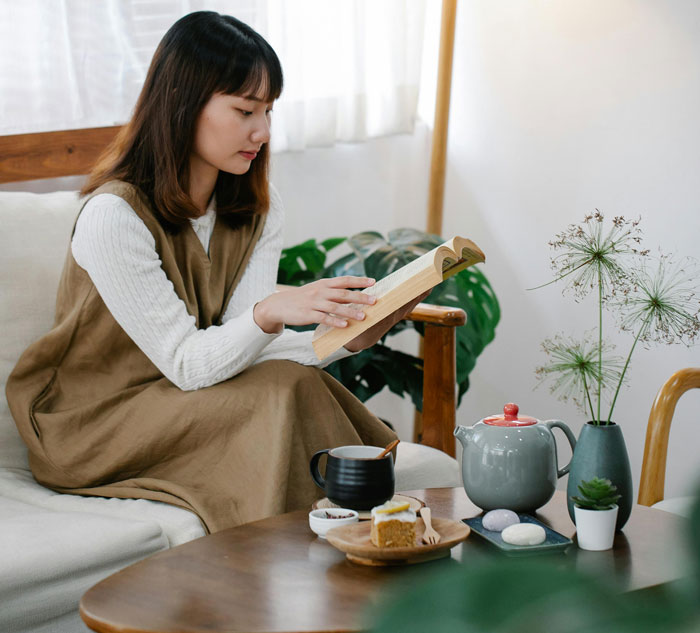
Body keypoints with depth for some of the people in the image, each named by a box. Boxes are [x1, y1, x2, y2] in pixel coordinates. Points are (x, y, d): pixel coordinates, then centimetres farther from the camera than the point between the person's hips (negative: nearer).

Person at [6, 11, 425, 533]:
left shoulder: (259, 209, 2)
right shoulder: (114, 216, -21)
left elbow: (238, 347, -9)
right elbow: (187, 363, -23)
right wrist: (272, 313, -41)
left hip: (190, 401, 6)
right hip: (94, 426, -6)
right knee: (286, 390, -26)